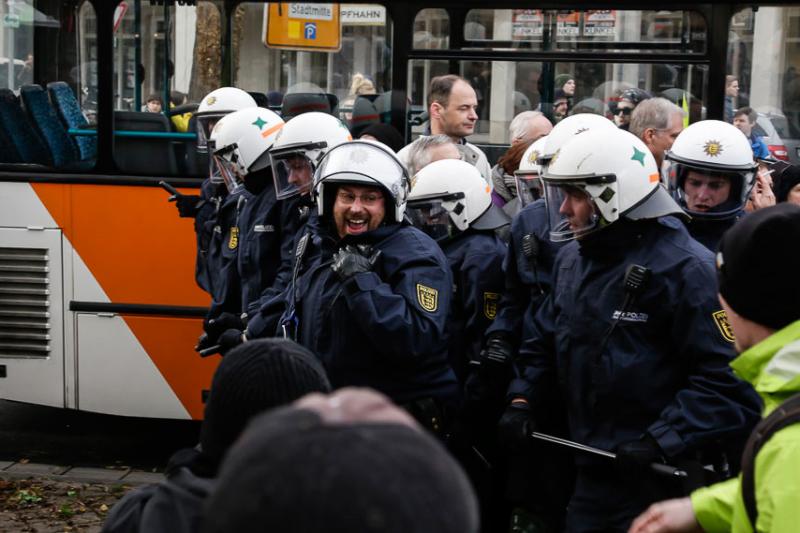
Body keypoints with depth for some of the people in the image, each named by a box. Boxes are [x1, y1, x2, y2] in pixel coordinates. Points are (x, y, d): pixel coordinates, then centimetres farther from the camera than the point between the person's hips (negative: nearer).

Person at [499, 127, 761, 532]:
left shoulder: (685, 269, -17)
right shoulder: (572, 258, 10)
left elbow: (727, 379, -21)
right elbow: (544, 339, 22)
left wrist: (661, 442, -25)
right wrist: (523, 399, 6)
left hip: (664, 478, -7)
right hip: (593, 472, 7)